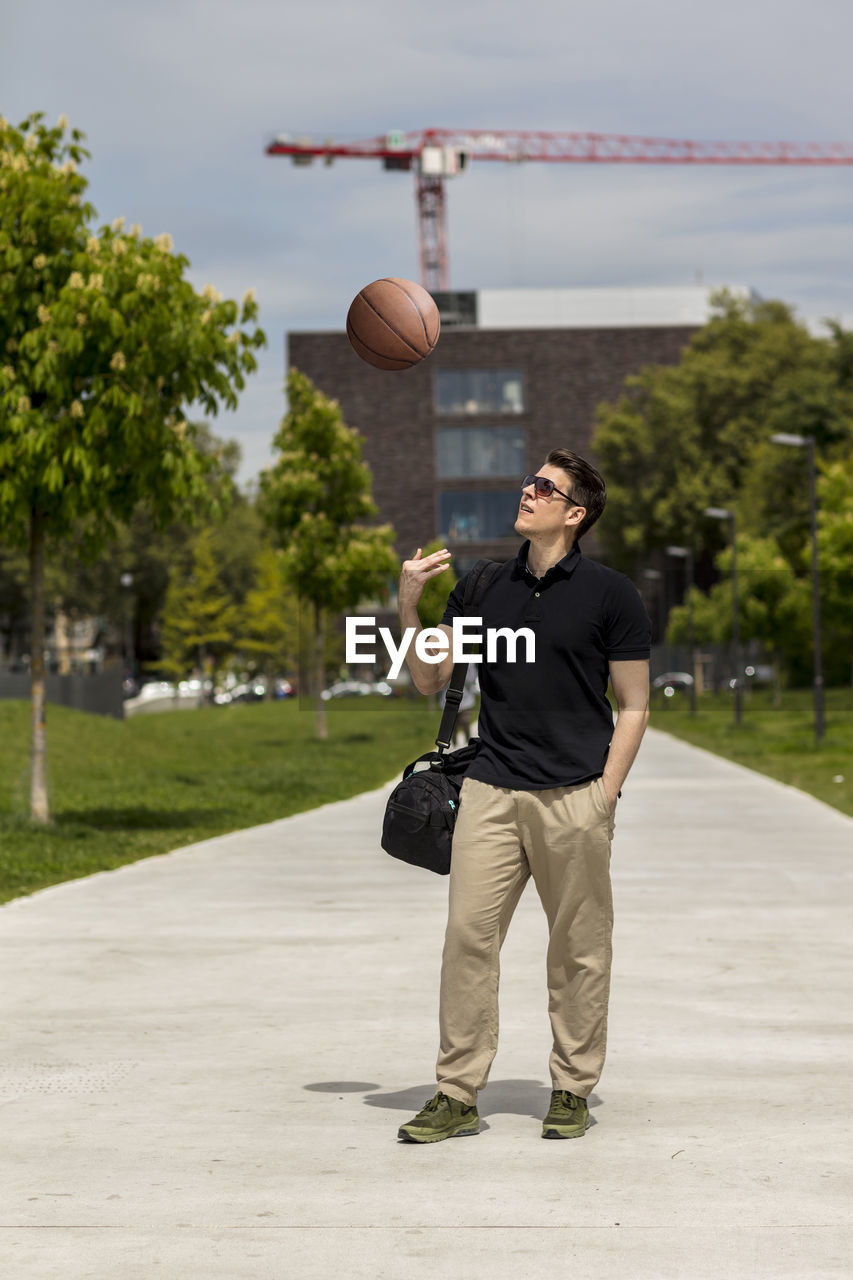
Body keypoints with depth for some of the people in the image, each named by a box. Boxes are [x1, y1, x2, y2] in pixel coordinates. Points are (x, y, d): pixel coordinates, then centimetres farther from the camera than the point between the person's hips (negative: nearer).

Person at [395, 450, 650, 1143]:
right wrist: (409, 604, -1)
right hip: (492, 791, 3)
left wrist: (603, 797, -6)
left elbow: (634, 707, 2)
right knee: (468, 936, -4)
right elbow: (430, 679, 13)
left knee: (578, 950, 4)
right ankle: (458, 1094, 2)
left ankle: (573, 1090, 16)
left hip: (575, 796, -3)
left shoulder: (611, 593, 0)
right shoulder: (482, 586, 11)